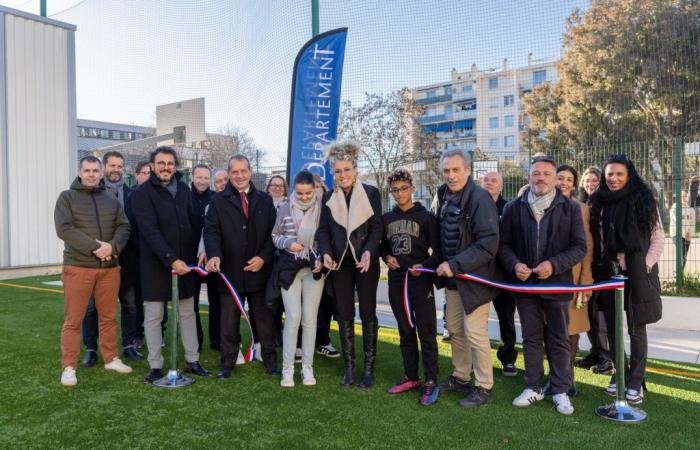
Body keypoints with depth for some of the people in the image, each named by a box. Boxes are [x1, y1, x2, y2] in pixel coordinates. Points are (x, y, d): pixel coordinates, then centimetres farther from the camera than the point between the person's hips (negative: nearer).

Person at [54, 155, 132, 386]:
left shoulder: (112, 200, 14)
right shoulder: (67, 197, 2)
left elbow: (123, 227, 5)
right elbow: (64, 229, -11)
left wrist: (112, 247, -14)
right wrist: (94, 247, -19)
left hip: (110, 267, 4)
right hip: (77, 266, -4)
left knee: (109, 317, 10)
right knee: (73, 320, 0)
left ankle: (111, 359, 22)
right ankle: (68, 367, 8)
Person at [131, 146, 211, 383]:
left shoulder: (183, 189, 8)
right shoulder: (143, 193, -9)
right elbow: (150, 231, -19)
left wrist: (193, 256, 8)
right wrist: (171, 260, -26)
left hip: (184, 262, 5)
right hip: (156, 264, -5)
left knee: (188, 313, 11)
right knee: (153, 316, 4)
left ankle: (192, 361, 22)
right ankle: (155, 366, 16)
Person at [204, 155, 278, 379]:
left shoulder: (265, 200, 9)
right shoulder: (218, 201, 4)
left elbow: (273, 232, 4)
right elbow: (211, 231, -7)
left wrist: (263, 257, -9)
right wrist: (214, 255, -25)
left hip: (260, 270, 1)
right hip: (230, 272, -1)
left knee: (265, 320, 11)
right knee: (229, 322, 9)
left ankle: (270, 359, 25)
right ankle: (227, 363, 22)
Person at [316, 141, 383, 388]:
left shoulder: (370, 193, -3)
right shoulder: (328, 197, 5)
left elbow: (377, 227, -5)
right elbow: (323, 230, 5)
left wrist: (368, 252, -21)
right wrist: (326, 253, -13)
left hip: (366, 262, -2)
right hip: (340, 263, 3)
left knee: (368, 314, 4)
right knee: (344, 315, 7)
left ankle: (369, 368, 13)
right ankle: (349, 367, 18)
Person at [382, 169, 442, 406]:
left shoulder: (426, 216, -4)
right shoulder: (387, 218, 9)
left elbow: (437, 250, -4)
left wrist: (424, 266, -20)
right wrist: (387, 257, -2)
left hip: (420, 280, -5)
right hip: (396, 280, 5)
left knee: (426, 332, -2)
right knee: (405, 331, 13)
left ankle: (431, 382, 7)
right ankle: (411, 377, 24)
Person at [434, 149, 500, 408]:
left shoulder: (479, 198, -18)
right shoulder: (445, 196, 7)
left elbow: (489, 244, -24)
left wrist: (455, 265, -24)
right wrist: (444, 264, 8)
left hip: (475, 277, -8)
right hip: (452, 277, 8)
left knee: (474, 332, -4)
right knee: (455, 329, 16)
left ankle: (484, 387, 14)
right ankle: (460, 377, 33)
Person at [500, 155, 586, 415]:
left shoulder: (570, 208, 0)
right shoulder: (514, 208, 4)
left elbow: (579, 247, -3)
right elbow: (504, 244, 4)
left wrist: (554, 265, -17)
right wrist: (514, 265, -14)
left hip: (557, 283, -1)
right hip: (525, 283, 2)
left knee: (559, 340, 8)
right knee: (531, 338, 12)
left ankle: (560, 391, 21)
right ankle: (533, 387, 24)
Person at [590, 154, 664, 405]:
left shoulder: (643, 201, -1)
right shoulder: (599, 204, 6)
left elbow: (658, 238, -1)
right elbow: (594, 241, 8)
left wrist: (646, 265, -9)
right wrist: (596, 270, 1)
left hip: (637, 274, -3)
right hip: (608, 274, 3)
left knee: (636, 328, 2)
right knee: (612, 326, 9)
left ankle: (635, 382, 11)